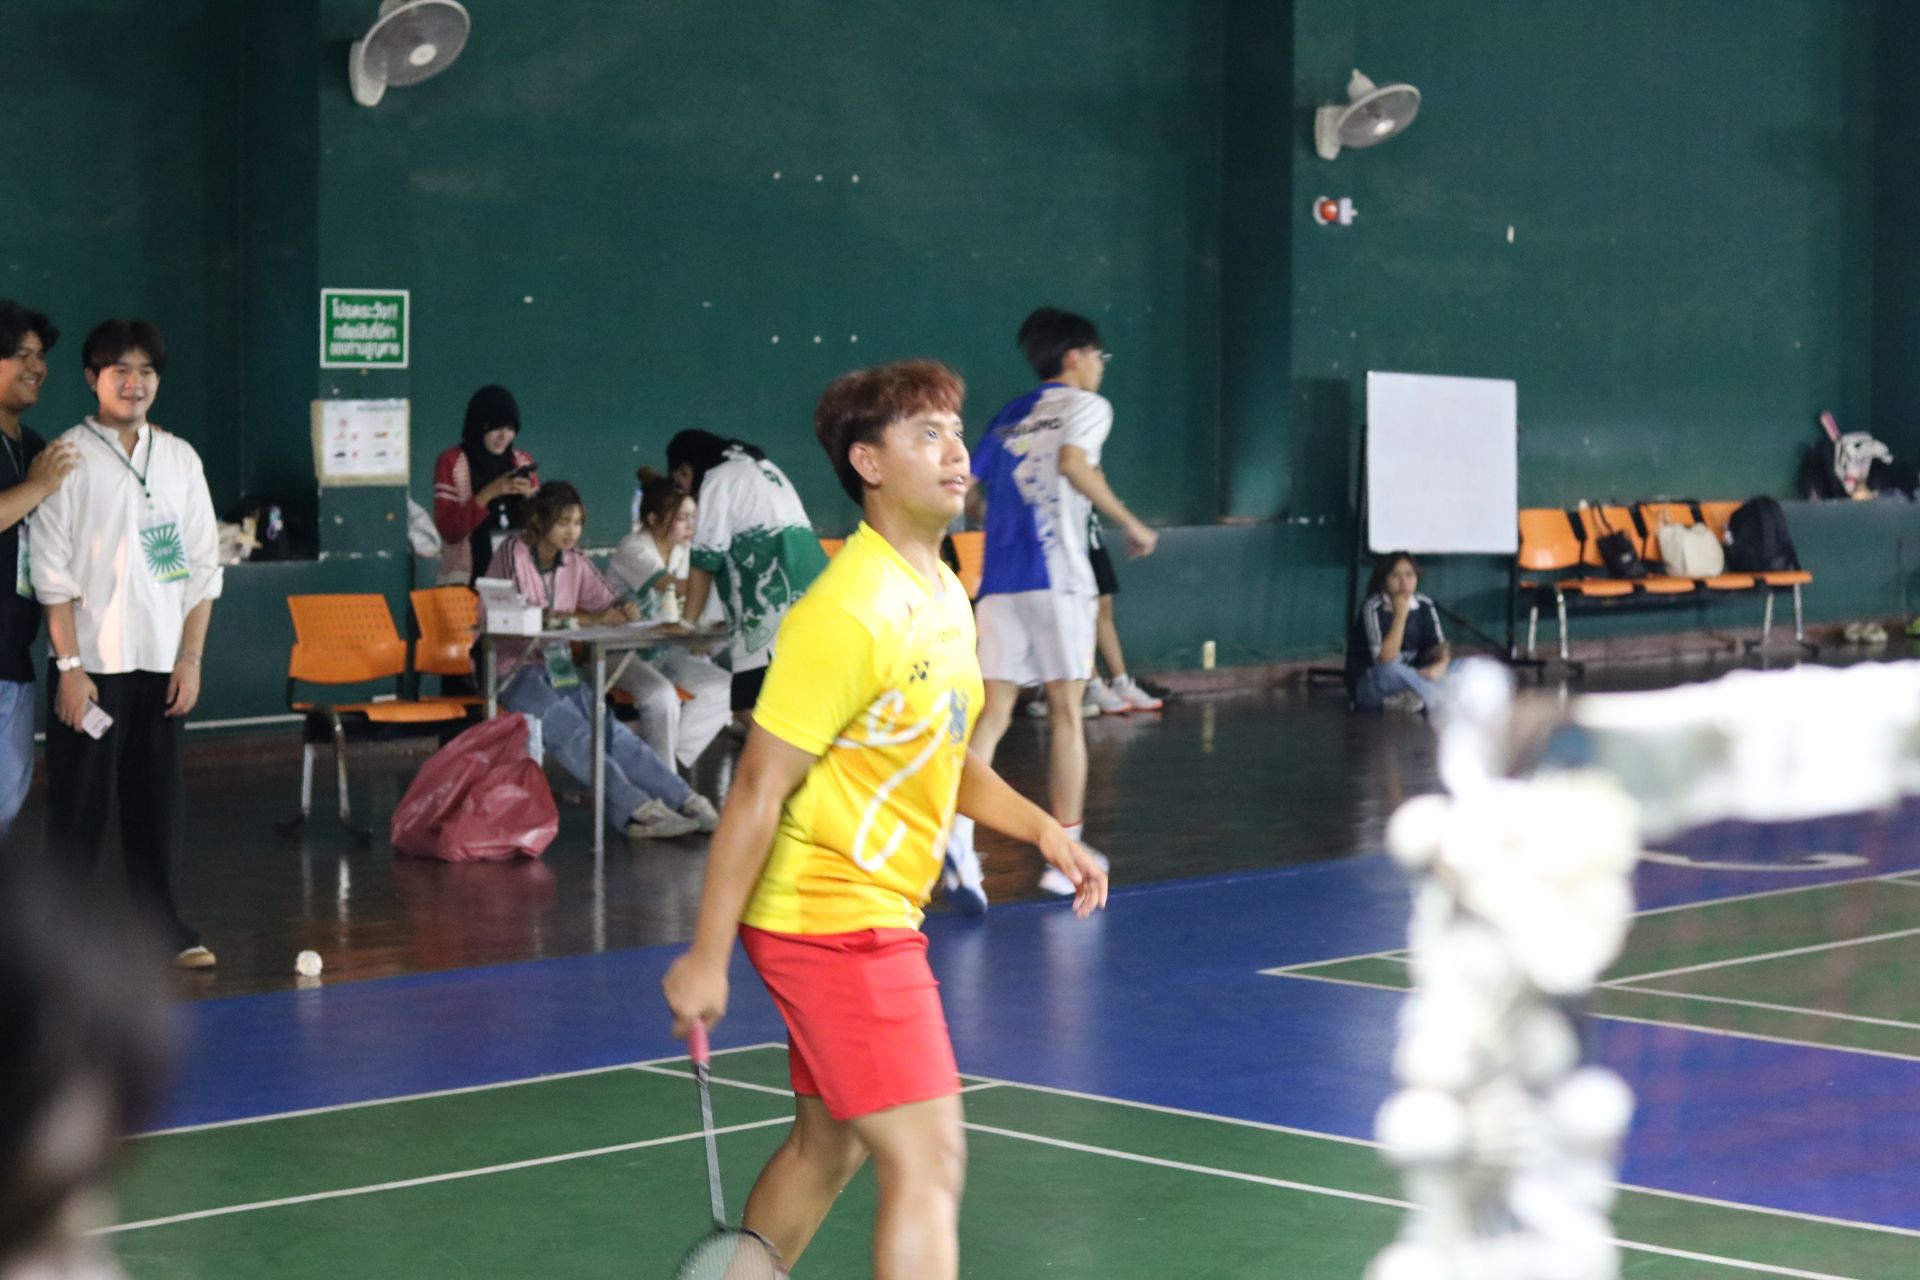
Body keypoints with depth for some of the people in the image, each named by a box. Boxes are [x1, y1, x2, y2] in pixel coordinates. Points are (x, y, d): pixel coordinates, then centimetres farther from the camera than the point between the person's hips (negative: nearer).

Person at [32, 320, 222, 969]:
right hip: (93, 663, -4)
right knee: (79, 800, 0)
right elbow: (51, 572, -6)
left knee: (159, 795, 8)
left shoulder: (179, 457, 9)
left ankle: (162, 922, 18)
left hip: (162, 661, 4)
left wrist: (191, 658, 3)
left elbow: (202, 565, 10)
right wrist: (70, 666, -11)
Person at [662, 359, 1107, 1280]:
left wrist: (1040, 827, 6)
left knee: (826, 1147, 19)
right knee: (929, 1160, -12)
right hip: (829, 919, -10)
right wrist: (706, 957, -19)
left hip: (879, 912, 10)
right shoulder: (848, 612, -20)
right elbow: (759, 789, -19)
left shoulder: (946, 596, 9)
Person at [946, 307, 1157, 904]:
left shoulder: (1009, 415, 21)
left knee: (992, 711, -1)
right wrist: (1130, 524, -11)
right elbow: (1073, 462, -17)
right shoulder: (1086, 405, 3)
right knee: (1065, 711, 4)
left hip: (999, 580, 5)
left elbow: (969, 498, 18)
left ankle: (959, 833, -21)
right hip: (1057, 575, -5)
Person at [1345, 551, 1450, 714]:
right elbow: (1385, 659, -27)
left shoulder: (1424, 606, -2)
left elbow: (1439, 646, -2)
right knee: (1391, 669, -38)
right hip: (1371, 686, -5)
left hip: (1408, 681, 5)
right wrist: (1400, 614, -29)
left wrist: (1440, 665, -26)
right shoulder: (1374, 608, -19)